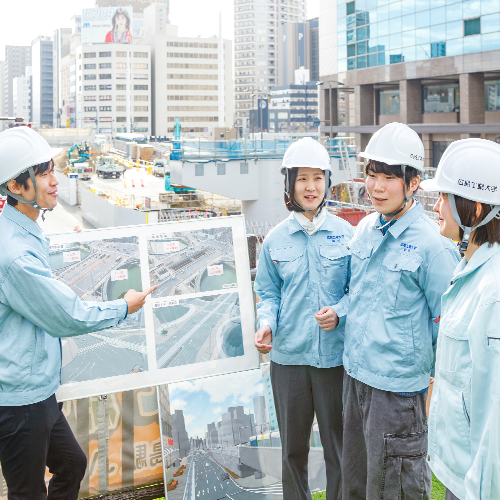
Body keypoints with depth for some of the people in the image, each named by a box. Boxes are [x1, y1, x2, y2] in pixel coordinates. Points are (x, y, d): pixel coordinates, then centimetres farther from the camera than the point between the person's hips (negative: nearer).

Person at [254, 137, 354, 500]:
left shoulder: (346, 235, -2)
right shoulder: (275, 239, 3)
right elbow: (268, 293, 9)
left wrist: (338, 312, -16)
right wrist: (267, 324, -10)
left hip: (335, 354, -1)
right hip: (288, 356, 2)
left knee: (339, 444, 7)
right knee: (293, 446, 14)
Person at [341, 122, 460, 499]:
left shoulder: (431, 243, -15)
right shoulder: (366, 229, 5)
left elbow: (447, 323, -10)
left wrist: (437, 383, -7)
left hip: (398, 383, -7)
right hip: (355, 372, 7)